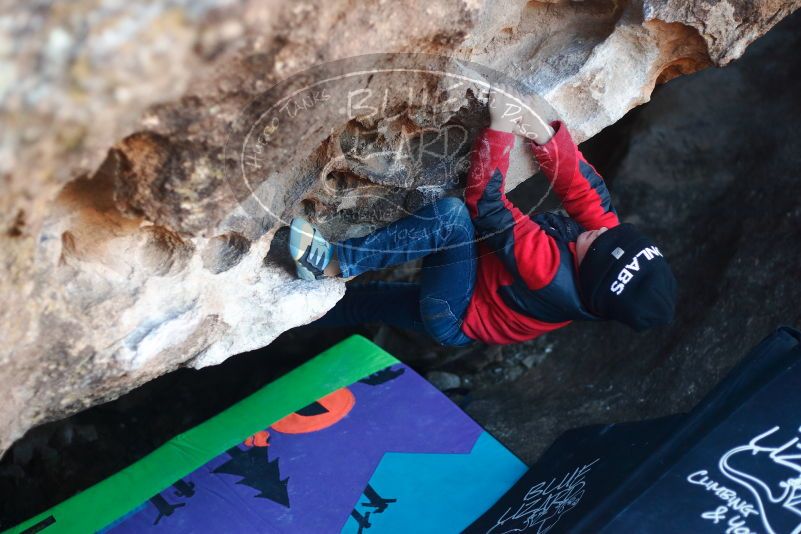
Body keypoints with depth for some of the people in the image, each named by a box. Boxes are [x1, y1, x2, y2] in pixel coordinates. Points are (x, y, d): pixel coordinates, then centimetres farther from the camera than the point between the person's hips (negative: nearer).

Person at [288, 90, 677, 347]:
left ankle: (335, 264, -29)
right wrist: (547, 137, -31)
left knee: (452, 214, -34)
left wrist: (500, 127, -37)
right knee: (364, 300, 21)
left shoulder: (552, 272, -38)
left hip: (451, 317, -9)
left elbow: (488, 204, -37)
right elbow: (582, 187, -13)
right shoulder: (608, 237, -18)